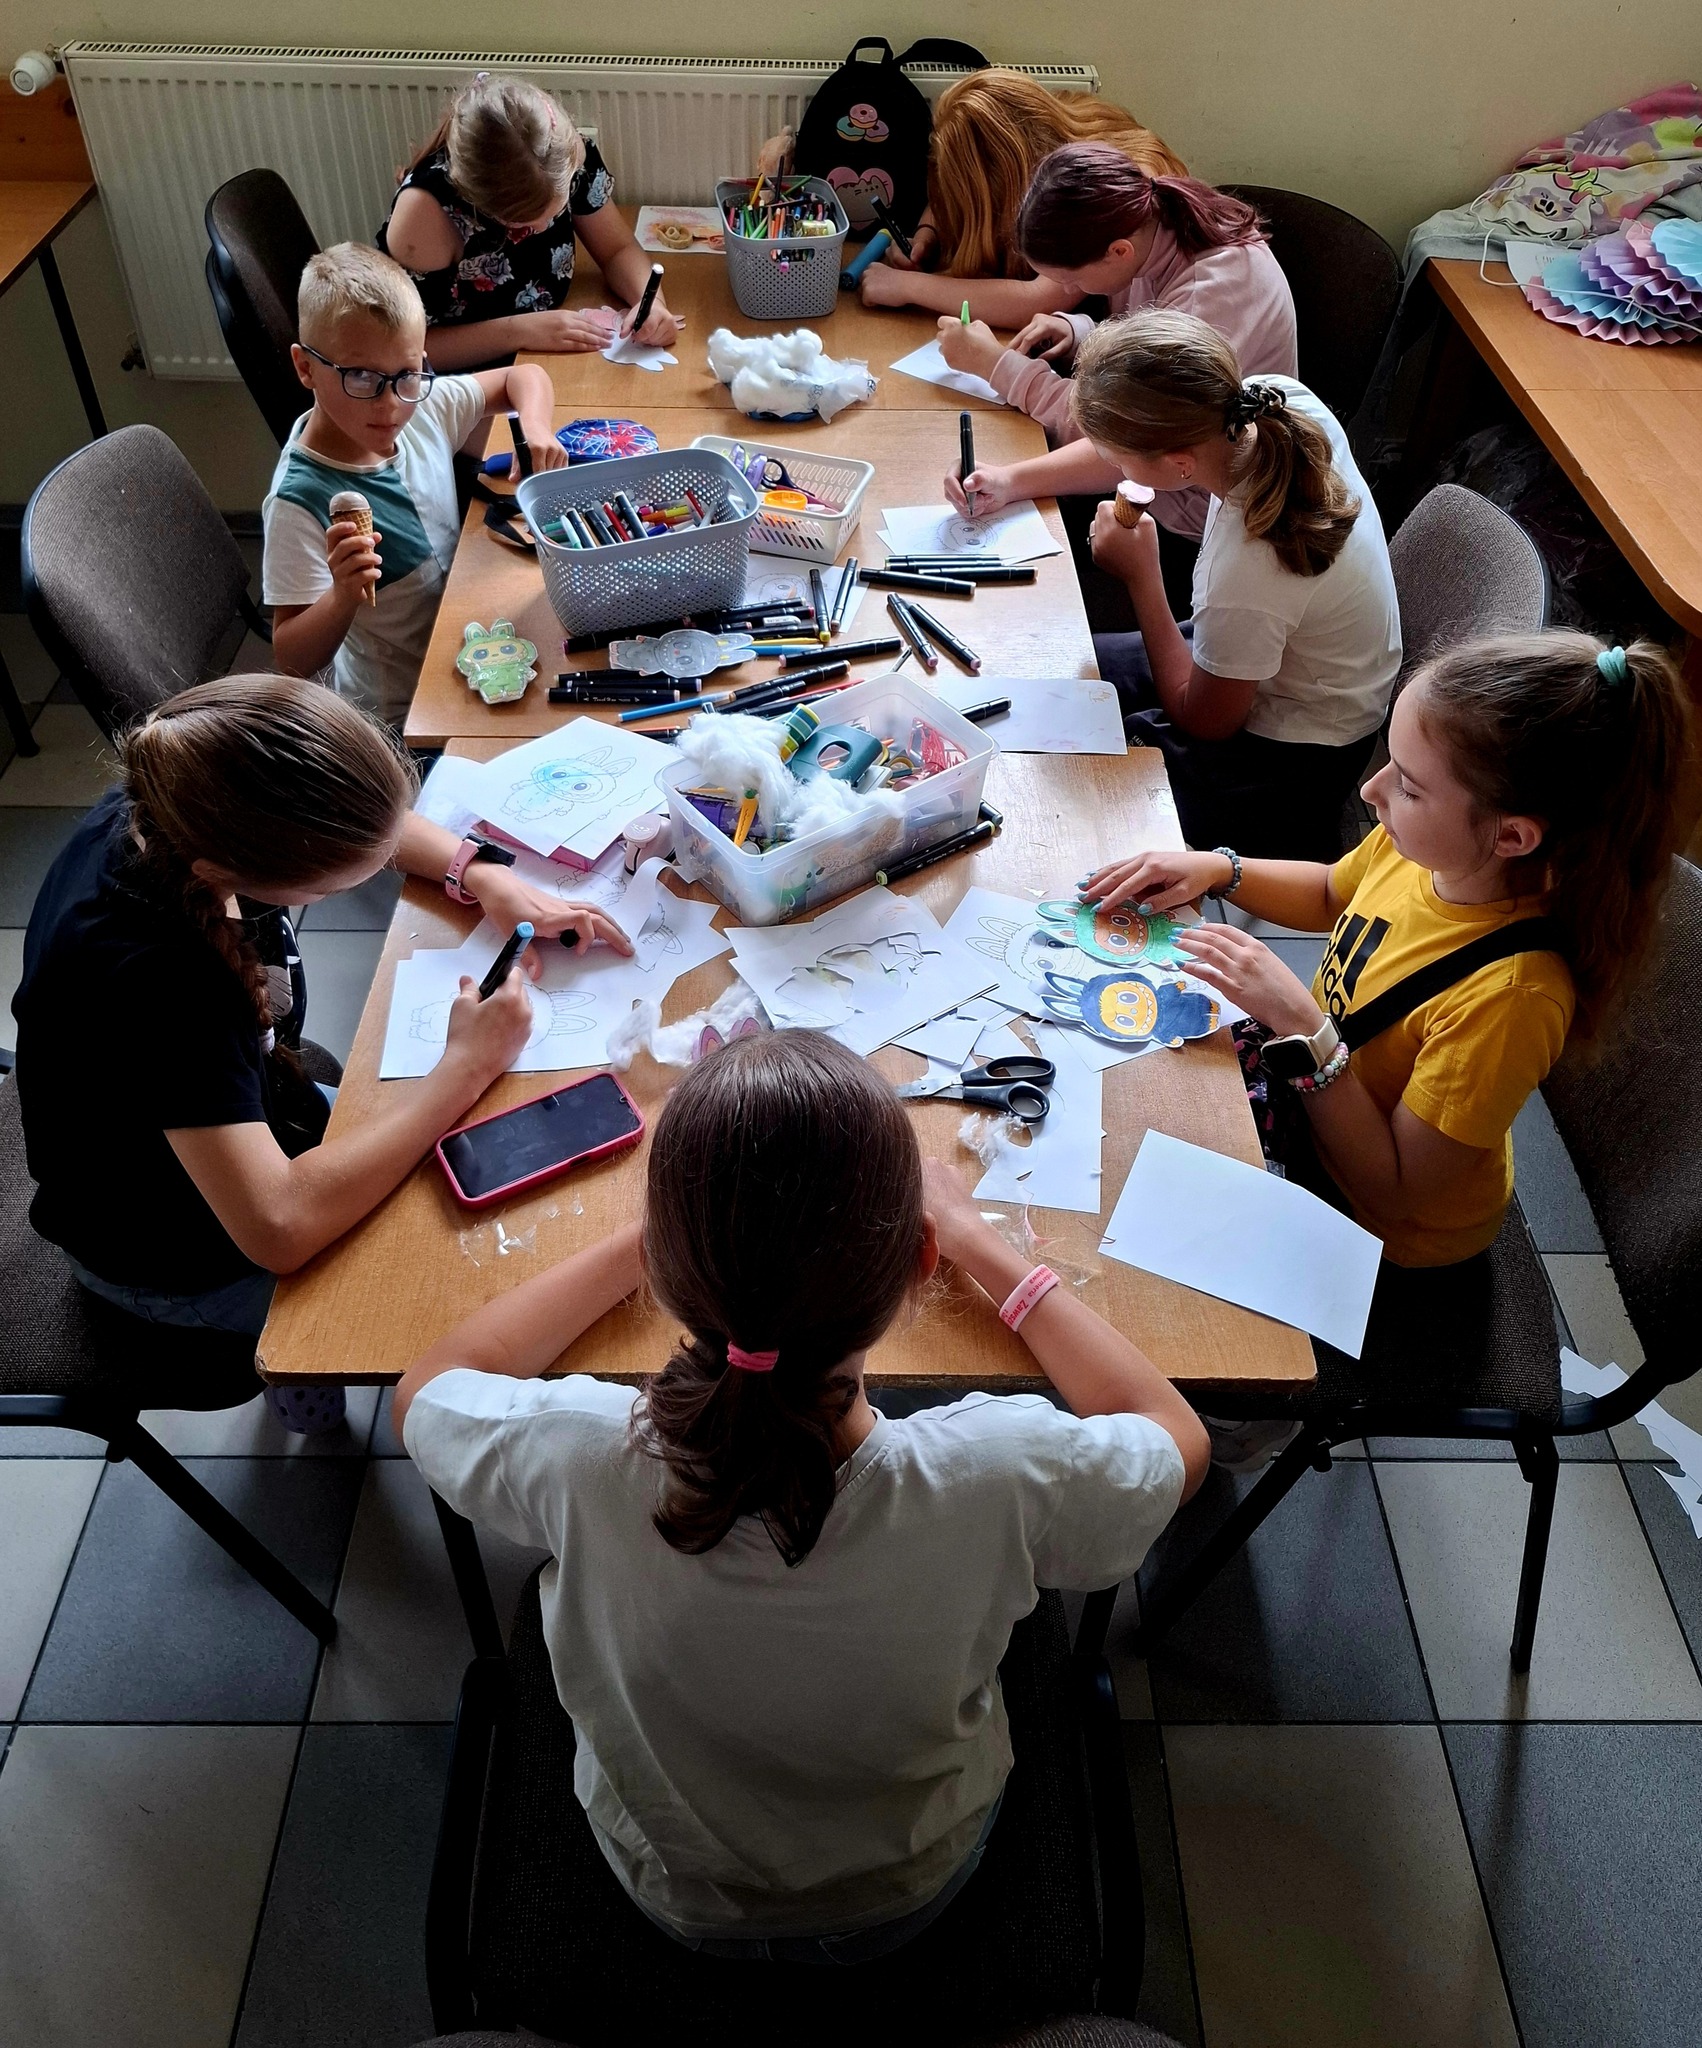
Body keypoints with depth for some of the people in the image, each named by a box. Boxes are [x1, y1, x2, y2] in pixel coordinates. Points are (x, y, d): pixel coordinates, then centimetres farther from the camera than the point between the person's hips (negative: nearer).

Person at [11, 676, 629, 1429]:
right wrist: (466, 1068, -35)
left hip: (246, 1135, 7)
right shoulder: (154, 980, -42)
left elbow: (375, 823, 0)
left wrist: (487, 879, -18)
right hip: (183, 1262, -7)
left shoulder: (170, 813, -19)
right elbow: (280, 1227, -45)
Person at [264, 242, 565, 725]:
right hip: (401, 717, -8)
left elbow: (525, 377, 9)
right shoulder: (299, 501, -26)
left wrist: (536, 428, -13)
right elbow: (294, 659, -24)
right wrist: (344, 597, -43)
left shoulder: (426, 408, -9)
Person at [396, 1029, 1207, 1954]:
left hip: (672, 1894, 1)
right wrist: (975, 1239, -10)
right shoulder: (995, 1477, -40)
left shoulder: (575, 1455, -38)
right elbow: (1179, 1439, -14)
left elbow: (426, 1389, -12)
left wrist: (643, 1239, -8)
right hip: (906, 1899, 0)